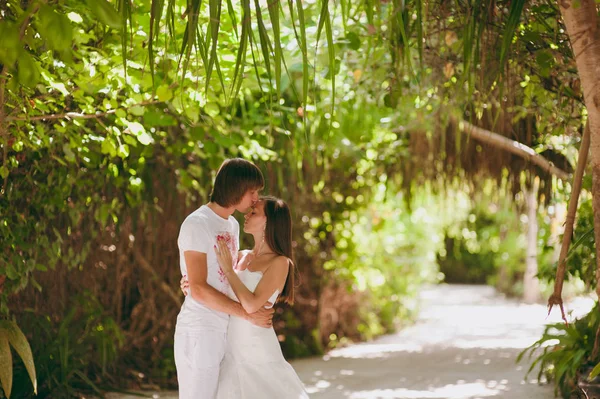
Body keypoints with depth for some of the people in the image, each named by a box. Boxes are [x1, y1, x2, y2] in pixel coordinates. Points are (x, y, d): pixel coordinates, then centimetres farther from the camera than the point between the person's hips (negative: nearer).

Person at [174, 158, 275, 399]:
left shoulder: (232, 225, 14)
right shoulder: (197, 224, -12)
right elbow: (199, 289, -18)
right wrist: (248, 315, -16)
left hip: (223, 331, 8)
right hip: (199, 332, -8)